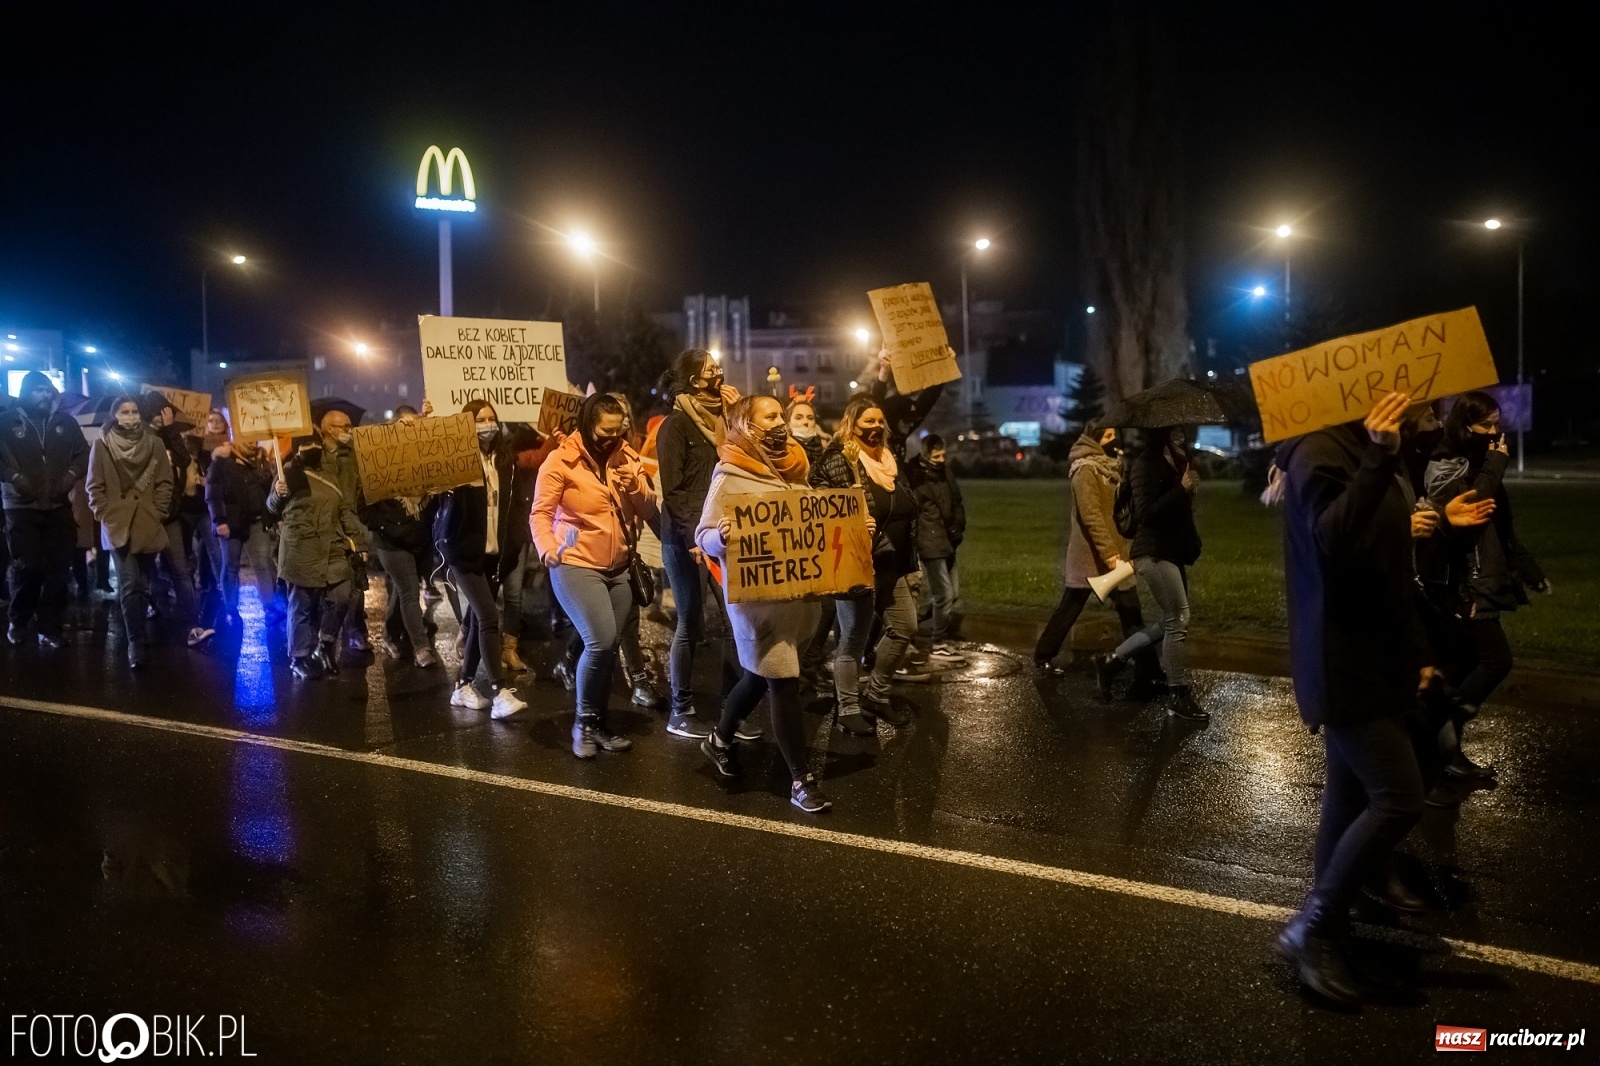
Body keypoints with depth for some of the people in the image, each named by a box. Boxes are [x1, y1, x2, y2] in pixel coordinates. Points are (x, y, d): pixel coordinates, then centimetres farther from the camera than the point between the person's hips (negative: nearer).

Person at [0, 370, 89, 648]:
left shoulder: (65, 422, 9)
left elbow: (83, 453, 11)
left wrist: (71, 475, -4)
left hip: (59, 507, 3)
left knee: (58, 569, 1)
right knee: (29, 567, -8)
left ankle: (51, 628, 10)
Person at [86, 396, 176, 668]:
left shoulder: (154, 443, 5)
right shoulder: (102, 445, 2)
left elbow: (165, 483, 6)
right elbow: (95, 486, 3)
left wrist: (158, 513, -2)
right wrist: (104, 514, -5)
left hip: (148, 526, 2)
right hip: (117, 525, -2)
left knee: (141, 585, 11)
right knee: (130, 586, -11)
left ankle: (137, 638, 25)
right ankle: (137, 643, -11)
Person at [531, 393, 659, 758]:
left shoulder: (625, 458, 7)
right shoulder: (562, 460, -8)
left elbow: (649, 513, 5)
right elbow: (541, 512, -8)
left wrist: (635, 485, -13)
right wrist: (548, 550, -23)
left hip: (620, 568, 5)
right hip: (576, 566, -5)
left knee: (607, 647, 6)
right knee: (600, 641, -18)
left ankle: (598, 722, 22)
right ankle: (584, 722, 1)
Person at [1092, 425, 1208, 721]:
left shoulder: (1172, 452, 10)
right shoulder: (1145, 462, -17)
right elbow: (1146, 513, -23)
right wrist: (1183, 489, -23)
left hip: (1172, 550, 9)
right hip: (1154, 552, -9)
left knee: (1171, 621, 14)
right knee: (1178, 620, -5)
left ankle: (1112, 660, 23)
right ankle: (1178, 694, 6)